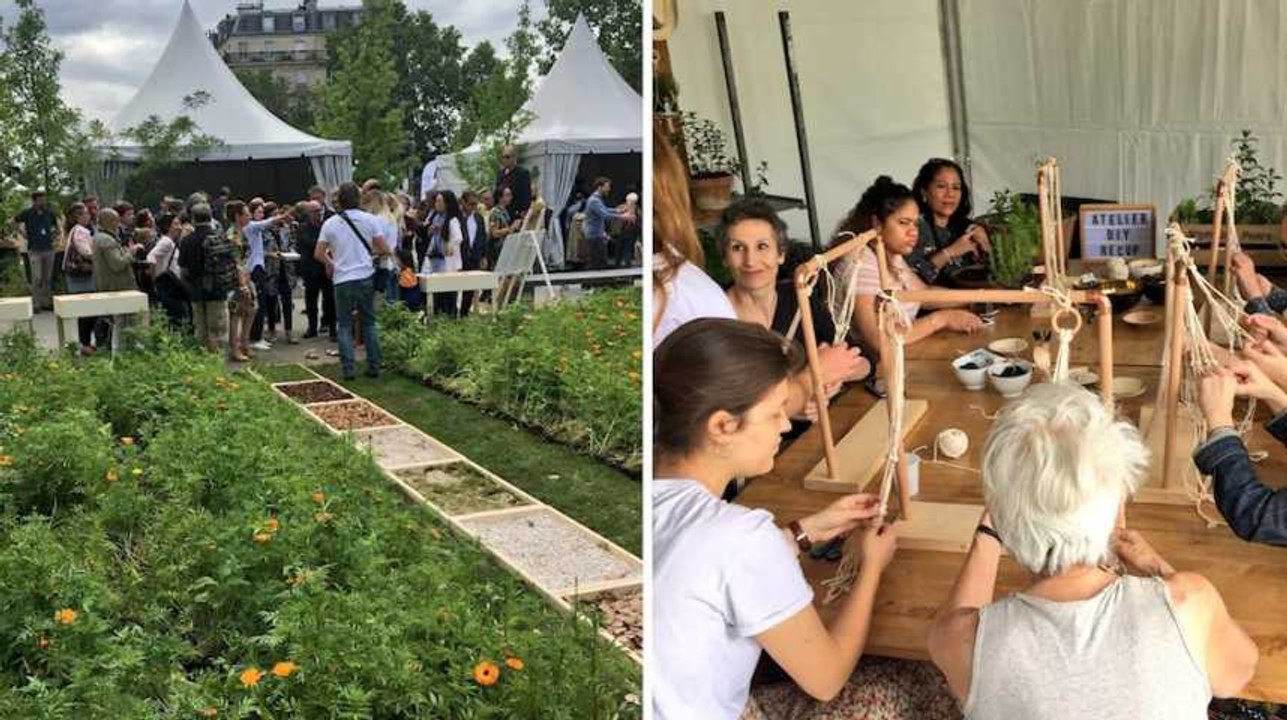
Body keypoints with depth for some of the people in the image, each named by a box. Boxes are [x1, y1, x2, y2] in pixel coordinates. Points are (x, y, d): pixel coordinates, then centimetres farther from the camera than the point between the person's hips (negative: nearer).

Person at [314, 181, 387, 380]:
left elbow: (319, 254, -2)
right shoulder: (369, 220, -1)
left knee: (345, 325, 7)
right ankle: (374, 366, 12)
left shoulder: (330, 224, -1)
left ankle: (348, 369, 2)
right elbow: (383, 249, -3)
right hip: (366, 277, 1)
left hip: (343, 280, -1)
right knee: (370, 323, 11)